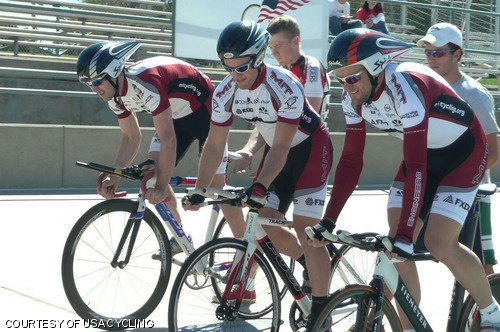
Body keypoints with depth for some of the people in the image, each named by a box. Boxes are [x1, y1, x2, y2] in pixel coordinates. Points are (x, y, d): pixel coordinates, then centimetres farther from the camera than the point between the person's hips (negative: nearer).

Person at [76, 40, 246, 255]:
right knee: (151, 171, -5)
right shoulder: (115, 95, -11)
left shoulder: (146, 81, -38)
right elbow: (131, 137, -4)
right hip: (176, 115, 8)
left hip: (204, 110, -8)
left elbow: (168, 139, -39)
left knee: (216, 183, -10)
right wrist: (114, 175, -18)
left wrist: (161, 187, -40)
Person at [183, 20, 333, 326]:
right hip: (277, 148, 6)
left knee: (304, 226, -15)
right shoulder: (226, 92, -15)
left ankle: (321, 311, -6)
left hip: (310, 147, -6)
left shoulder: (285, 87, -32)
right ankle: (315, 264, 26)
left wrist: (260, 185, -43)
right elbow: (215, 145, -8)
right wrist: (199, 191, -13)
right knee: (266, 224, -2)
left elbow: (281, 147, -32)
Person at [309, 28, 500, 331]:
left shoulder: (405, 85, -35)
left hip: (463, 151, -7)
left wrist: (406, 235, -41)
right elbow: (351, 159, -7)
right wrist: (328, 221, -12)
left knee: (440, 244, -17)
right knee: (395, 244, -4)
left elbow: (416, 167, -38)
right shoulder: (353, 97, -13)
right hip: (424, 153, 7)